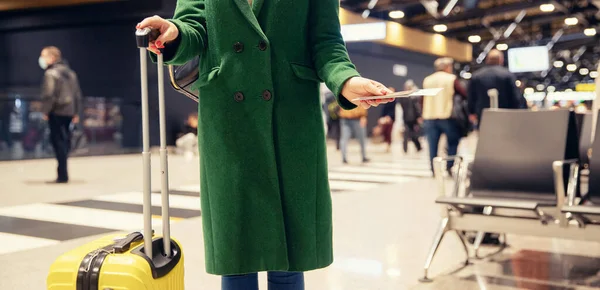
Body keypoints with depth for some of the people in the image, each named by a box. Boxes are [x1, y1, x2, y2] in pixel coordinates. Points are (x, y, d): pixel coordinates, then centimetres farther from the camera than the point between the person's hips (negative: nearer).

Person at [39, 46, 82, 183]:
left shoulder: (51, 73, -10)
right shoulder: (70, 72, 15)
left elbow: (49, 95, -19)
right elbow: (77, 94, 16)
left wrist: (45, 111, -9)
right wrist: (76, 112, 19)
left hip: (56, 112, -7)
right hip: (69, 112, 8)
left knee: (58, 141, -4)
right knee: (65, 140, 13)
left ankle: (62, 175, -4)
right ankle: (63, 172, 18)